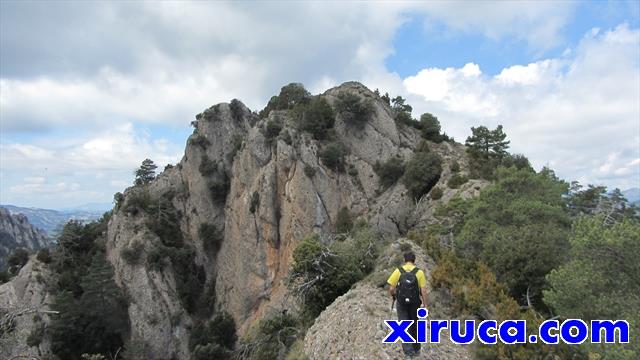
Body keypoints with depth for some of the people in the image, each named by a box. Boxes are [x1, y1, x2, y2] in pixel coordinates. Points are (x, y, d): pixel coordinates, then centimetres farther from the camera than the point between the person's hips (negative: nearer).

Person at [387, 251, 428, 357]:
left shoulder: (398, 271, -8)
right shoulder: (419, 272, -8)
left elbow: (391, 289, -9)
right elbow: (424, 290, -10)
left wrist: (394, 296, 12)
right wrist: (425, 304, -1)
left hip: (401, 303, -1)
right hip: (415, 303, 1)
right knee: (415, 326, 19)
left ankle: (408, 349, -4)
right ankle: (416, 349, 33)